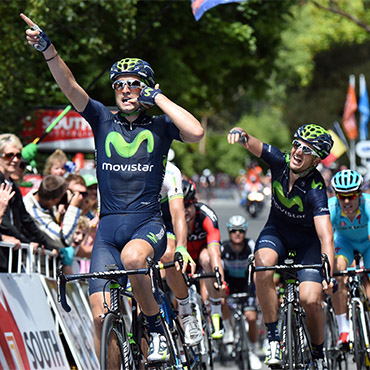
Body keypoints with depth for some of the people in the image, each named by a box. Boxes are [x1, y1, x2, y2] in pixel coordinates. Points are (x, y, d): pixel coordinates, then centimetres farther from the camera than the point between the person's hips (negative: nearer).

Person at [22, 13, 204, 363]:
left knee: (132, 257, -37)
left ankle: (157, 328, -14)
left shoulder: (159, 126, 4)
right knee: (101, 315, -8)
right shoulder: (103, 120, 9)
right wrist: (47, 49, -21)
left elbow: (196, 132, -16)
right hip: (108, 227, 3)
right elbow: (69, 86, -5)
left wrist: (158, 97, -8)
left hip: (147, 223, -3)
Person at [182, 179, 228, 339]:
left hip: (203, 249, -3)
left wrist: (220, 279, -60)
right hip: (185, 254, 3)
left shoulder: (206, 216, -34)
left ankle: (216, 313, -27)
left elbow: (214, 253, -45)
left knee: (206, 259, -36)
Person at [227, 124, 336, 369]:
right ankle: (274, 339, -20)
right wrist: (240, 134, -59)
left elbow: (326, 238, -40)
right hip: (277, 230, 3)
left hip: (308, 239, -3)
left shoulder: (316, 190, -32)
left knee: (310, 299, -20)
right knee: (263, 265, -31)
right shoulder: (280, 162, -20)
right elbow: (252, 144, -33)